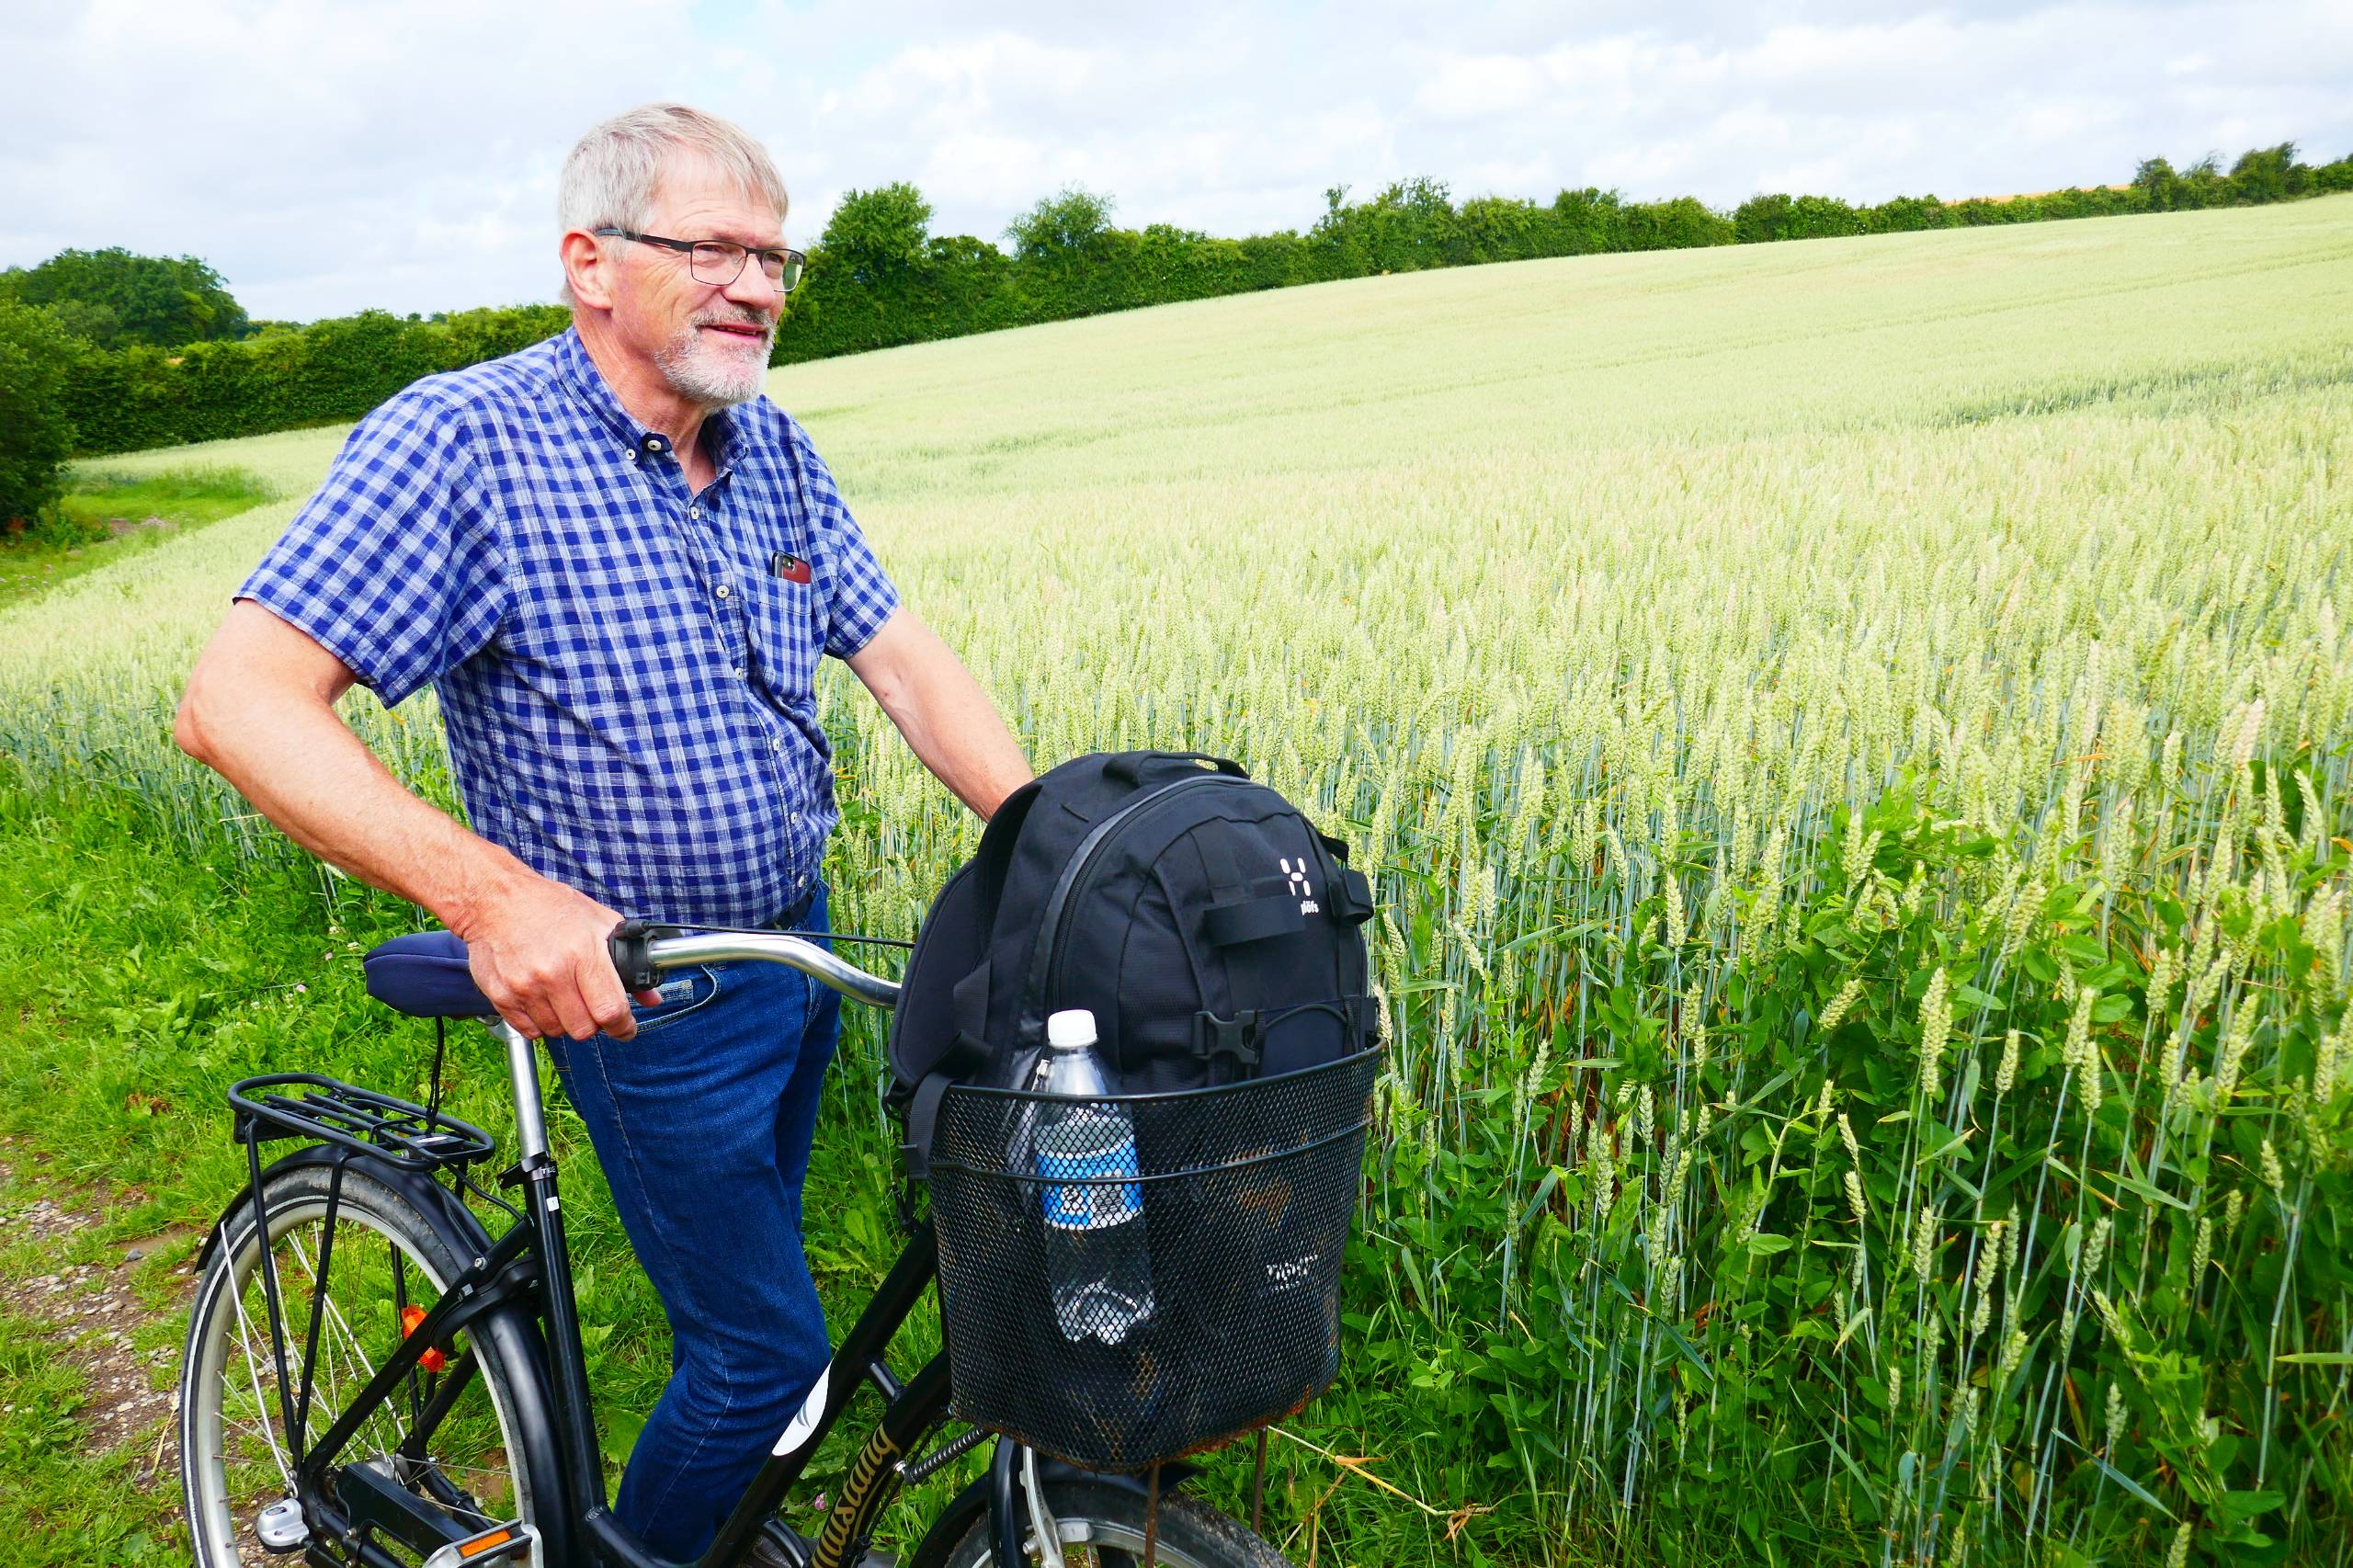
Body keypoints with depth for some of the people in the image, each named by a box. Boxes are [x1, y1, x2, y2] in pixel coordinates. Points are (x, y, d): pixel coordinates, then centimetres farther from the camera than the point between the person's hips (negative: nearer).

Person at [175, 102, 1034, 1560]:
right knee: (768, 1348, 1)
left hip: (802, 947, 7)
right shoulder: (464, 441, -20)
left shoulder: (773, 450, 0)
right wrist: (491, 893, -39)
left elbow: (904, 658, -4)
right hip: (640, 987, -7)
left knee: (748, 1261, 26)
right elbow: (239, 702, -25)